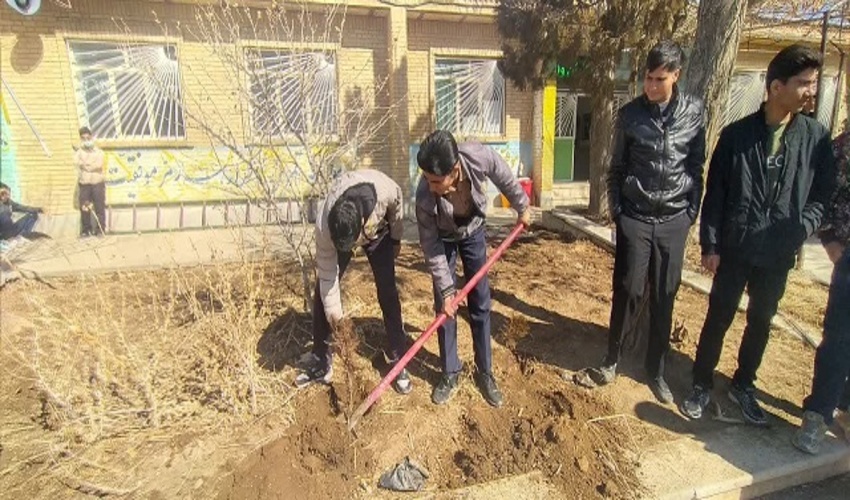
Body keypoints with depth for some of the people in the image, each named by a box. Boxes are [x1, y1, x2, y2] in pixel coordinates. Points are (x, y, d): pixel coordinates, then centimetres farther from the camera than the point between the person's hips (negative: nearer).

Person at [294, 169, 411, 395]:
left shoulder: (383, 190, -43)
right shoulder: (324, 226, -39)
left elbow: (397, 206, -16)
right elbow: (327, 272, -24)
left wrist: (396, 239, -3)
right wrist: (332, 309, -18)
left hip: (379, 232, 0)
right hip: (338, 232, 0)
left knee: (388, 293, -7)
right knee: (322, 294, -6)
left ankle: (399, 363, 4)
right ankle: (320, 363, 10)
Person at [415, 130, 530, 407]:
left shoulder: (481, 157, -37)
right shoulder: (425, 196, -37)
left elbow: (506, 180, -12)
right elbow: (431, 247, -23)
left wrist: (522, 207, 4)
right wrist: (445, 290, -18)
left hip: (473, 231, 2)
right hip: (444, 238, -1)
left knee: (481, 305, 5)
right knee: (445, 307, -1)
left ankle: (485, 372, 19)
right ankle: (450, 374, 17)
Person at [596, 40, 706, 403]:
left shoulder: (694, 111, 1)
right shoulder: (630, 114, 0)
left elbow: (697, 166, 7)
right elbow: (617, 167, 5)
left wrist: (692, 210, 3)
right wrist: (616, 209, 0)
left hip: (674, 219, 1)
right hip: (635, 217, -1)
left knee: (664, 297, 8)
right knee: (629, 291, 1)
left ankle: (655, 369, 23)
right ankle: (613, 358, 20)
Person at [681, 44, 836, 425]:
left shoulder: (816, 137, 1)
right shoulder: (736, 134, -5)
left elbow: (823, 194, 6)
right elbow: (714, 193, -4)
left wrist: (801, 229, -10)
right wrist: (710, 244, -7)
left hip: (778, 254, 3)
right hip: (735, 248, -2)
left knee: (760, 321, 15)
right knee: (718, 318, 6)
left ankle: (743, 386, 34)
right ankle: (702, 385, 23)